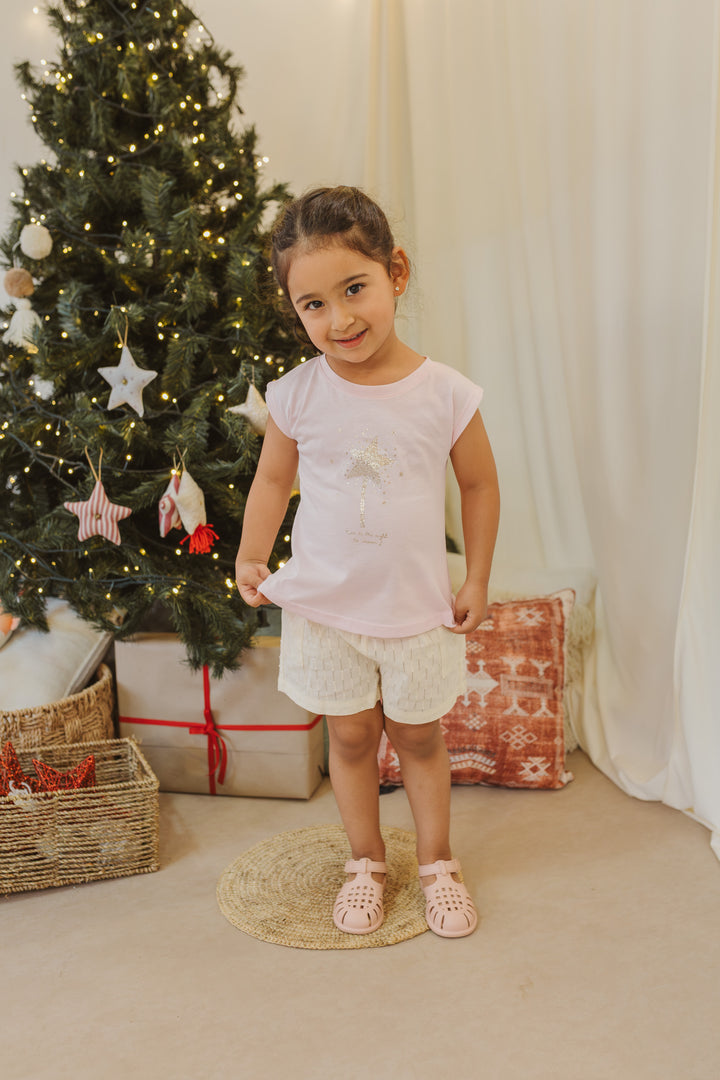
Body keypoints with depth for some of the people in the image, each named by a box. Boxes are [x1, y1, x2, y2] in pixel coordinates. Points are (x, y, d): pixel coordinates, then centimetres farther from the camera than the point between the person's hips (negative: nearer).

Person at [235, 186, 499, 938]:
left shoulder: (446, 394, -13)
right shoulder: (297, 395, -11)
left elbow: (480, 484, 0)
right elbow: (272, 479, 3)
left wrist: (476, 580, 0)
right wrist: (251, 558, -10)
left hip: (418, 607, 0)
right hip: (324, 605, 1)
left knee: (419, 737, 16)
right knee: (351, 737, 15)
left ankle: (436, 860, 39)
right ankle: (366, 862, 38)